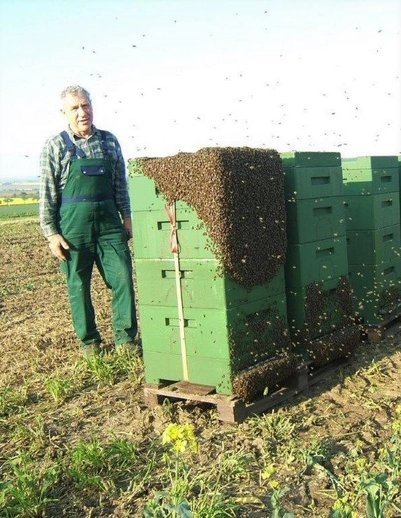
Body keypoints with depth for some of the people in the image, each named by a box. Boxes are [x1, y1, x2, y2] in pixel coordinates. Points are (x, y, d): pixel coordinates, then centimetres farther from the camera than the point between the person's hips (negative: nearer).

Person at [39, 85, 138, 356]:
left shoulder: (109, 141, 8)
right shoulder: (55, 146, -2)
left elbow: (120, 184, 13)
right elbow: (47, 194, -3)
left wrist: (126, 217, 9)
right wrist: (51, 233, -7)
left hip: (109, 222, 3)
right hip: (73, 225, -2)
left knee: (123, 277, -2)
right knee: (78, 286, 5)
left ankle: (125, 337, 11)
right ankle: (89, 340, 20)